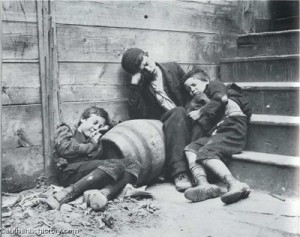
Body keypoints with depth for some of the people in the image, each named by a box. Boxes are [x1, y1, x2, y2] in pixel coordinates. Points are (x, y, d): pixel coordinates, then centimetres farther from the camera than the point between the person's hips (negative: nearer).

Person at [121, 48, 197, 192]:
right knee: (178, 112, -32)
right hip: (163, 126, -2)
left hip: (186, 120, 2)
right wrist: (134, 85, -12)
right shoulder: (140, 86, 5)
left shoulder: (173, 68, 10)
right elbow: (137, 115, -9)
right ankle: (179, 173, -39)